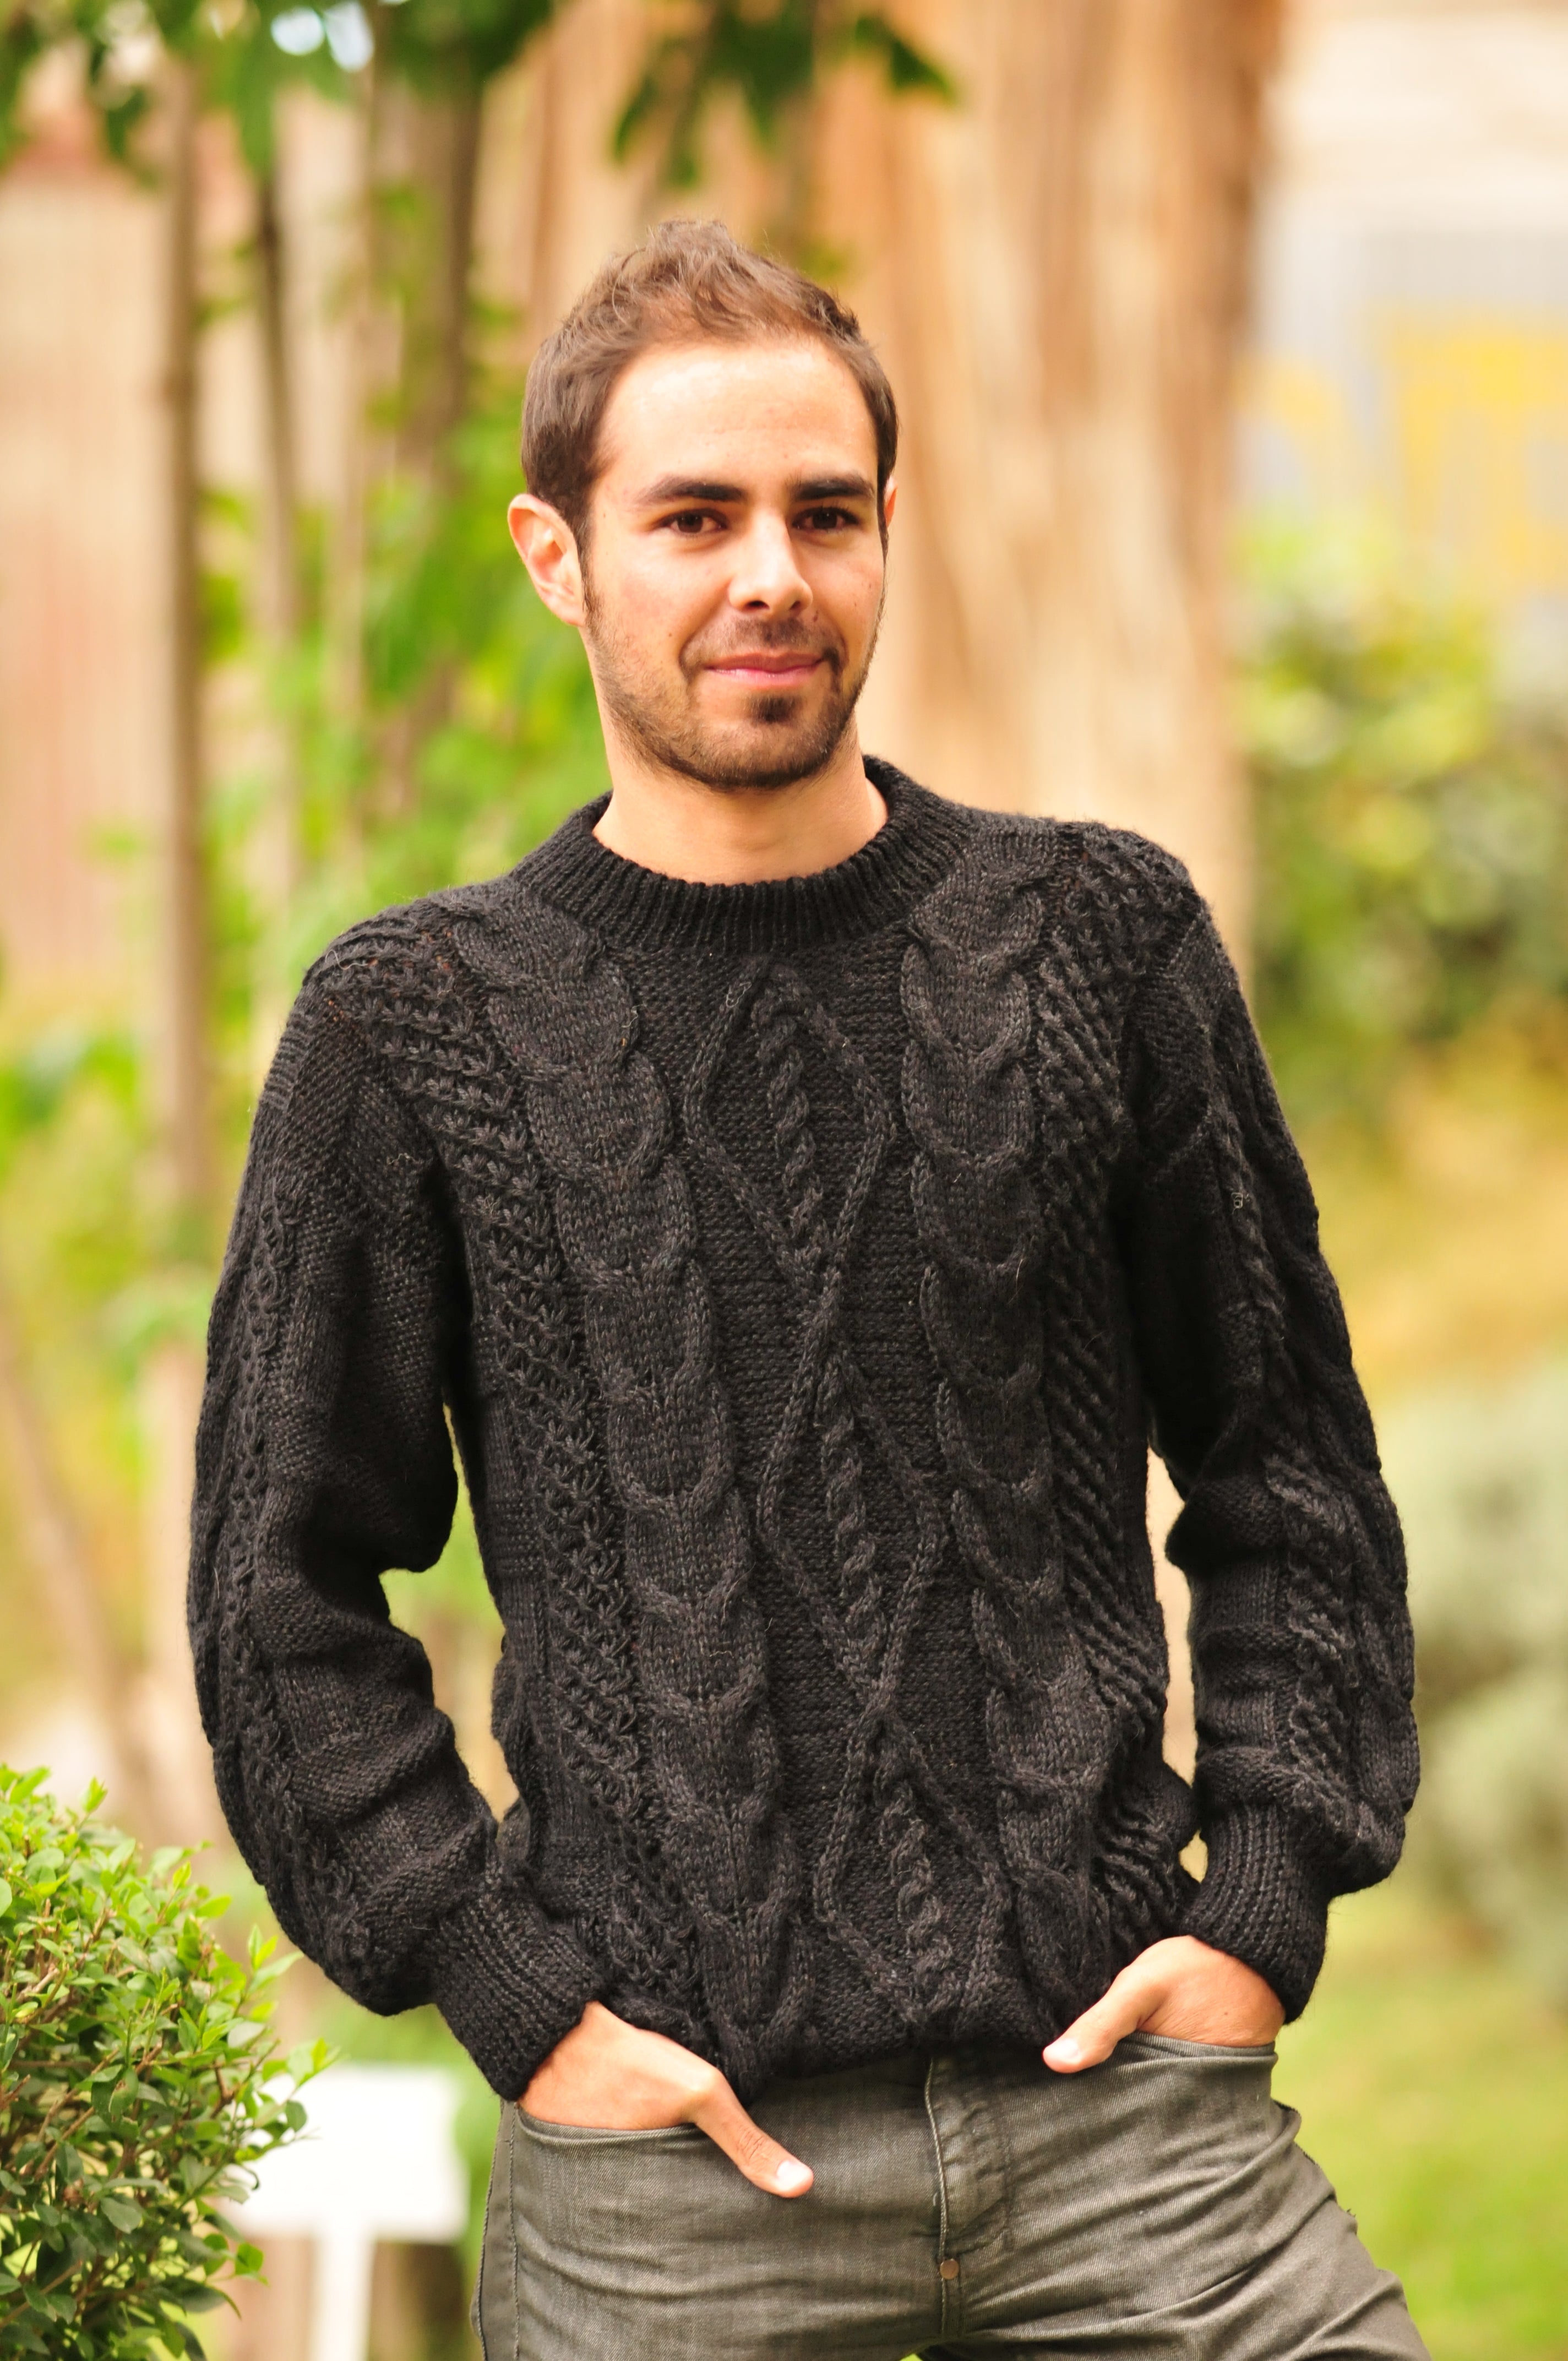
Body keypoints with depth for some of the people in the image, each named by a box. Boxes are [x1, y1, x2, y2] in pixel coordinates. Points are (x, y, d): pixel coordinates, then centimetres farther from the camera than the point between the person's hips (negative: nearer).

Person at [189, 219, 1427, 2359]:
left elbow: (1291, 1471, 13)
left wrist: (1264, 1901, 2)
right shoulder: (416, 1028, 3)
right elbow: (284, 1595, 5)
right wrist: (514, 1999, -4)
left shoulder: (1104, 943, 8)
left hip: (1123, 2101, 1)